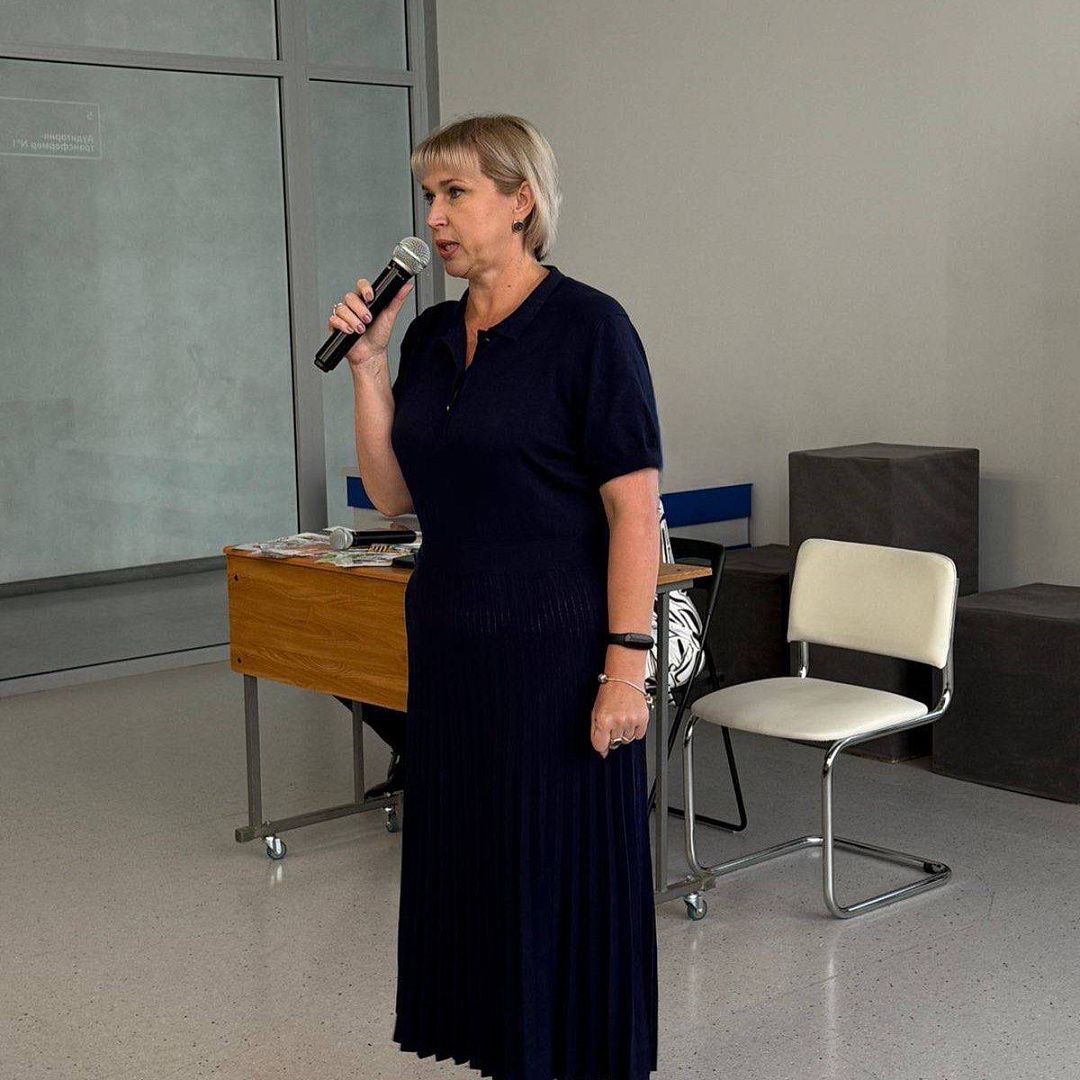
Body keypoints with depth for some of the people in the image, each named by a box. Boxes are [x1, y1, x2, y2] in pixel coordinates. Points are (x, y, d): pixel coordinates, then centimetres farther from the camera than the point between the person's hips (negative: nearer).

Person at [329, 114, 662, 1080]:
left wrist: (627, 665, -19)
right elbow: (393, 494, 11)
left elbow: (635, 508, -14)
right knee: (470, 866, 14)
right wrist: (367, 365, 1)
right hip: (452, 647, 7)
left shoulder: (587, 327, -11)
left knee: (568, 877, 3)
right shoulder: (431, 334, 10)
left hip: (558, 651, -7)